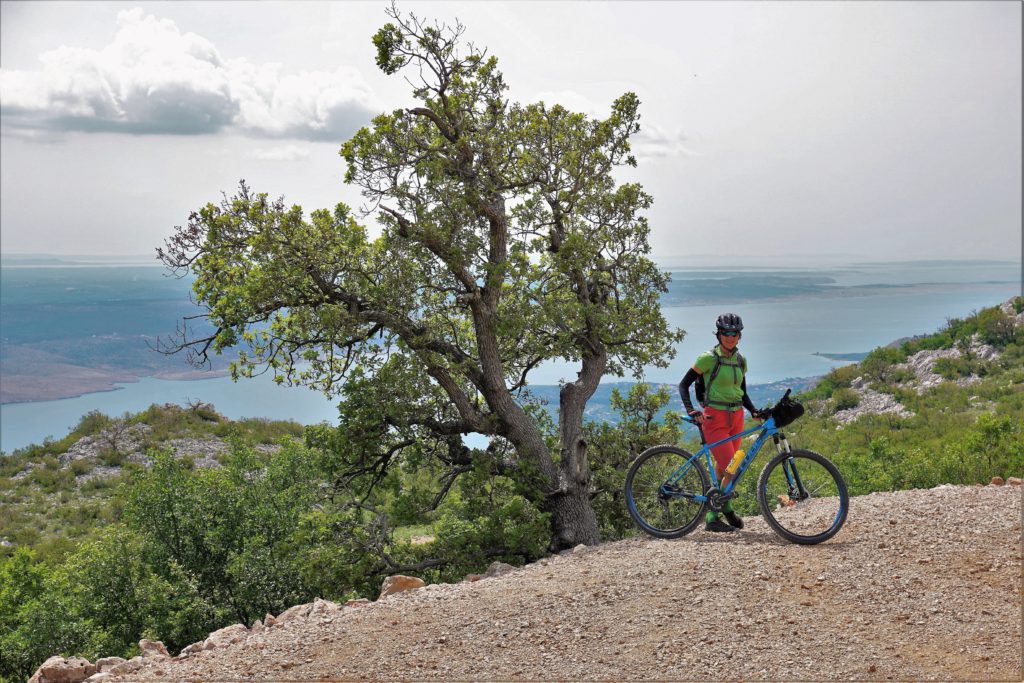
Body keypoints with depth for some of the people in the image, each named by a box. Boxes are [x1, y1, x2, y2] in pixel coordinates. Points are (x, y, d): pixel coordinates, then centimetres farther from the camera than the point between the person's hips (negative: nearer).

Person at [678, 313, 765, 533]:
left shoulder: (740, 360, 11)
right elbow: (684, 385, -7)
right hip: (714, 417, -6)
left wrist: (754, 411, 2)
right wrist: (691, 410, -21)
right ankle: (712, 518, -2)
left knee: (724, 466, 8)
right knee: (729, 467, -14)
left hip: (736, 417, 6)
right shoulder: (708, 358, -8)